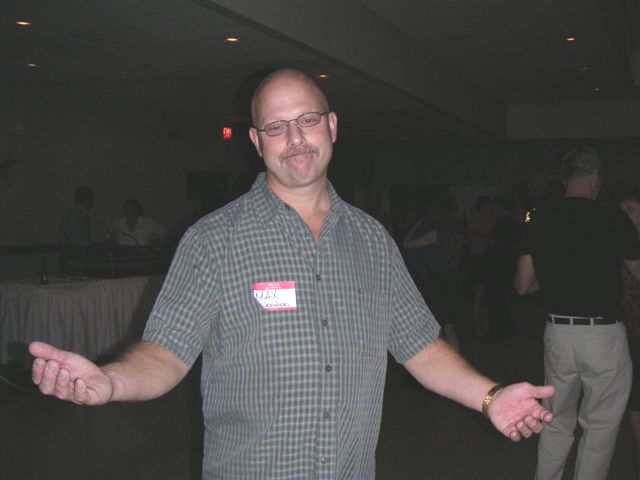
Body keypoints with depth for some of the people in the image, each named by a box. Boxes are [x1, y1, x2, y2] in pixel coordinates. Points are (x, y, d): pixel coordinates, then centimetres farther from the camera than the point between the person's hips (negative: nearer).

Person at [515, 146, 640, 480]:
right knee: (600, 425, 12)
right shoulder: (613, 220, -8)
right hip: (604, 335, -3)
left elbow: (523, 285, 1)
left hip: (558, 333, 3)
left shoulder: (541, 220, -1)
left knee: (557, 421, 18)